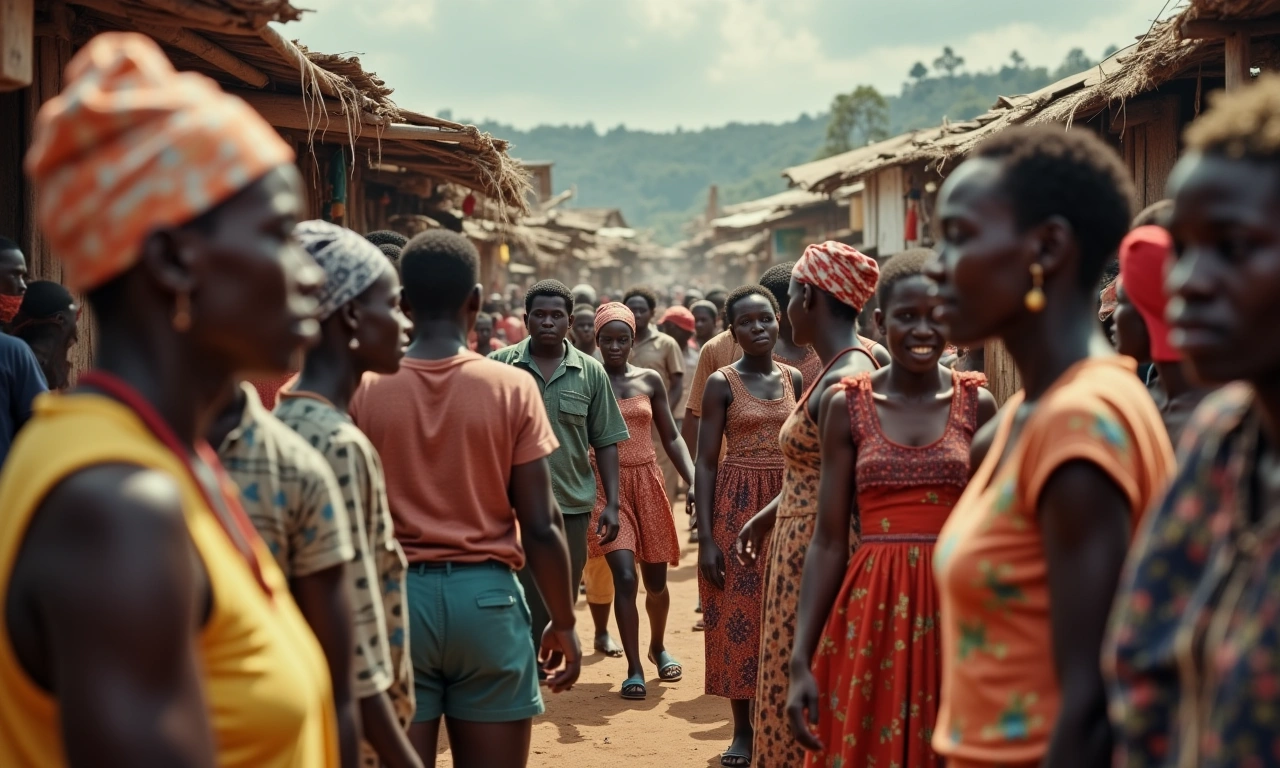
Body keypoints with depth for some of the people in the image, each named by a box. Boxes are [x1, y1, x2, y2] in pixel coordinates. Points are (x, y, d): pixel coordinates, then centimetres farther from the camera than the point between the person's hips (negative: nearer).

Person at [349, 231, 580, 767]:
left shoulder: (365, 391, -3)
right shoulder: (512, 389, -5)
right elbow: (540, 526, -4)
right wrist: (564, 623, 8)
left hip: (394, 596, 1)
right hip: (486, 597, 0)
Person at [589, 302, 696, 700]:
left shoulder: (650, 380, 5)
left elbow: (671, 437, 8)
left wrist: (693, 480, -5)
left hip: (647, 482, 3)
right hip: (607, 486, -3)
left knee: (656, 581, 12)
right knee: (625, 577, -14)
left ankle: (658, 647, 39)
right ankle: (634, 669, -3)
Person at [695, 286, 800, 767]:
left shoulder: (794, 379, 7)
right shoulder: (722, 383, -4)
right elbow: (706, 462, -6)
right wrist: (705, 537, -12)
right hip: (737, 504, -3)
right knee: (738, 613, 0)